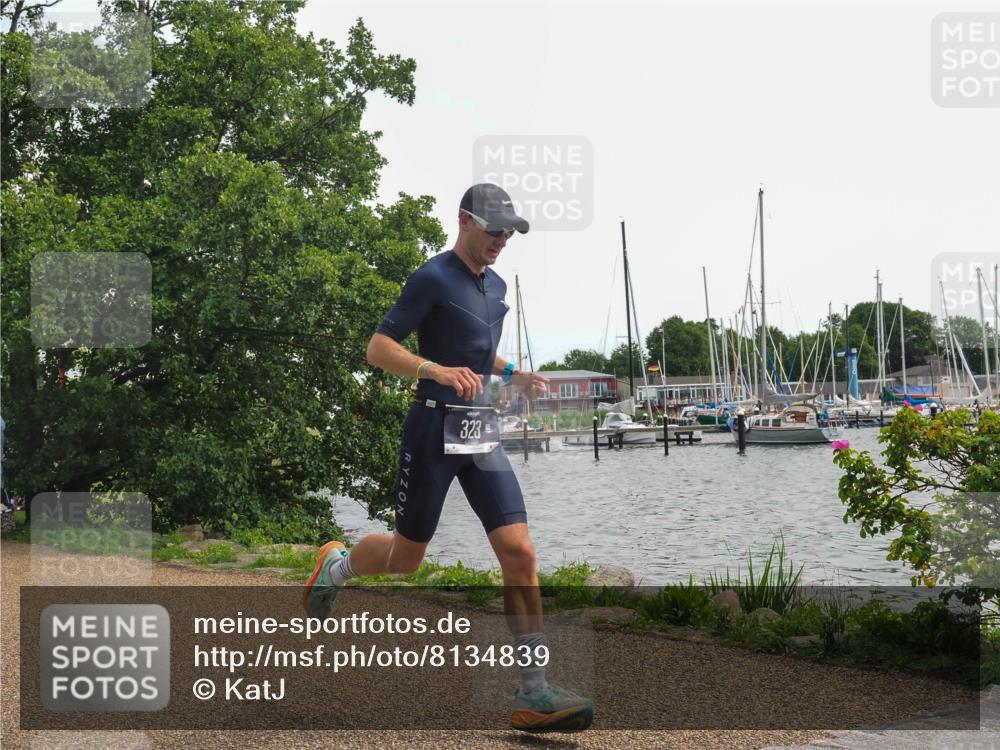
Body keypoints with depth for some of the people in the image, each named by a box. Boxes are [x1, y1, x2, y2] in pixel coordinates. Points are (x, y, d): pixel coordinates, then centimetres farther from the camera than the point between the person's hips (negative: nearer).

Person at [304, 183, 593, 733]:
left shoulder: (496, 286, 15)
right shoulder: (433, 279, -9)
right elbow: (378, 348, -15)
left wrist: (514, 375, 13)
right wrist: (439, 371, -28)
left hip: (482, 435, 6)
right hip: (434, 429, -6)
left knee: (519, 552, -8)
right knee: (405, 557, 6)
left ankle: (533, 692, -8)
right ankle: (336, 565, 40)